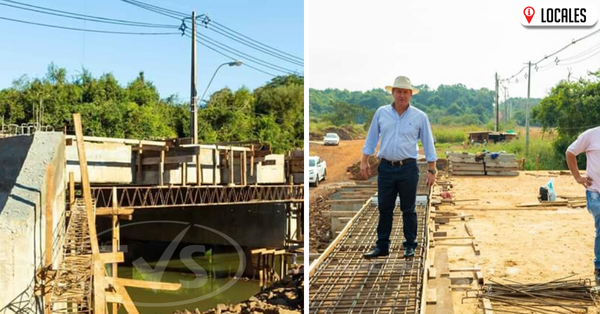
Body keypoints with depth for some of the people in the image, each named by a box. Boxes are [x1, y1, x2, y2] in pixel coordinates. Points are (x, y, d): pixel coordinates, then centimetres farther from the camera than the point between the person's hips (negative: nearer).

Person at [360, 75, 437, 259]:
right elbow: (371, 139, 10)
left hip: (408, 169, -2)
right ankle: (382, 246, 16)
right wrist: (364, 161, 6)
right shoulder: (381, 113, 5)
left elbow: (428, 144, 2)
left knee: (408, 209, 6)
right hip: (385, 168, 2)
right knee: (384, 208, 7)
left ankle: (410, 246, 17)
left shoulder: (420, 117, 0)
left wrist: (432, 170, -1)